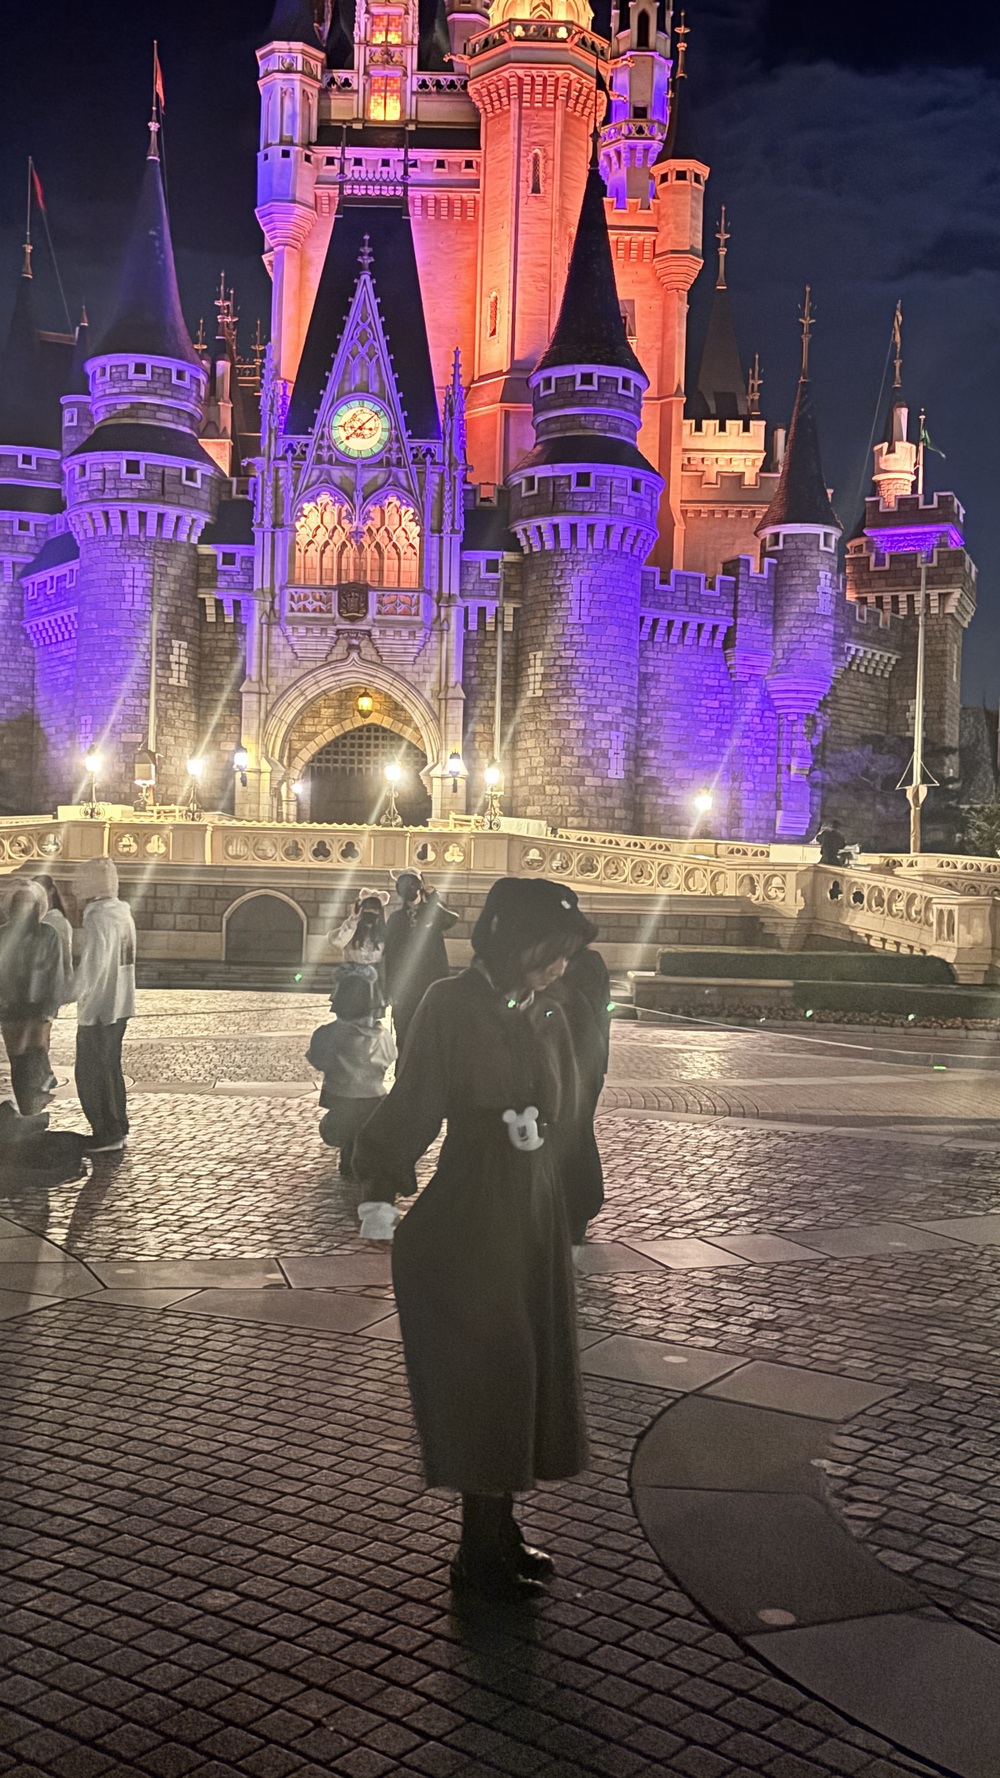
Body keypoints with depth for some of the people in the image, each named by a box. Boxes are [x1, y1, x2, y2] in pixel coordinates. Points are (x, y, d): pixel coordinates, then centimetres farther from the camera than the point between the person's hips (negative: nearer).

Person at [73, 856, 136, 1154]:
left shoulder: (98, 919, -19)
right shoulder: (123, 914, 9)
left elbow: (91, 967, -23)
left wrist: (82, 999, -10)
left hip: (98, 1009, -9)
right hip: (120, 1006, 9)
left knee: (91, 1074, 0)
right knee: (110, 1069, 17)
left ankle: (106, 1135, 3)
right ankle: (118, 1130, 24)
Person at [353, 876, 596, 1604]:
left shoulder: (547, 1015, 5)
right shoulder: (452, 1006, -13)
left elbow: (565, 1114, 12)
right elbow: (414, 1105, -13)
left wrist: (532, 1133, -5)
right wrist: (383, 1190, -16)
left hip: (536, 1214, 7)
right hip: (471, 1220, -7)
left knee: (529, 1371, 15)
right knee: (484, 1373, 3)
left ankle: (501, 1530, 31)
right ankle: (479, 1552, 19)